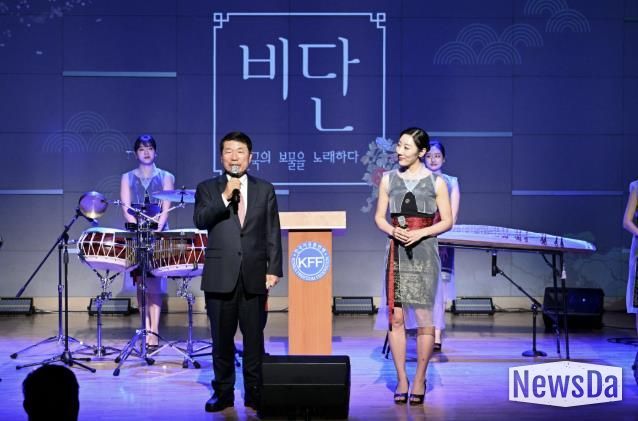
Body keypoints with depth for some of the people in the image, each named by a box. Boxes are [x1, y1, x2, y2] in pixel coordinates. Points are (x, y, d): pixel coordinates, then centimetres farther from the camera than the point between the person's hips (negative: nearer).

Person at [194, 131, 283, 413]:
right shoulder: (207, 189, 7)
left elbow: (273, 233, 7)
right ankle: (223, 392, 15)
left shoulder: (265, 190, 10)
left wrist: (274, 269, -1)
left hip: (254, 276, 0)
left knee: (254, 337, 2)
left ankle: (255, 392, 11)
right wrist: (224, 197, -19)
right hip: (220, 276, 0)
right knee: (222, 337, 5)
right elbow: (200, 221, -9)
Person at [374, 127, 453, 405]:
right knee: (395, 317, 0)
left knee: (423, 316, -2)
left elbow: (447, 221, 0)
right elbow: (379, 217, 10)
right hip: (397, 252, 2)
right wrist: (393, 230, -10)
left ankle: (419, 380, 9)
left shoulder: (435, 182, 0)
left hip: (424, 252, -2)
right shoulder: (389, 179, 8)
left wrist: (421, 233, -14)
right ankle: (401, 380, 9)